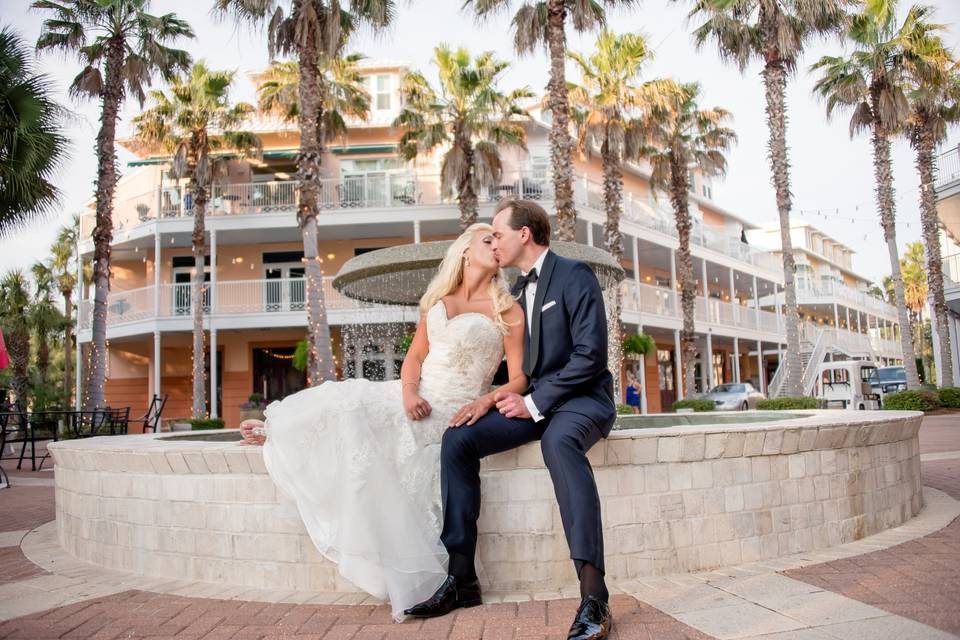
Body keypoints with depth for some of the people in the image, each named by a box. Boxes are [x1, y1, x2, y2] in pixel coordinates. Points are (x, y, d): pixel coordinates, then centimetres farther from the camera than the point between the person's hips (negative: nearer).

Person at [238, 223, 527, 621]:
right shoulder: (437, 300, 13)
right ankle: (281, 431, 8)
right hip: (418, 399, 4)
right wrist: (409, 392, -11)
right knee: (349, 404, -14)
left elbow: (519, 379, -4)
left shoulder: (508, 310, -1)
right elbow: (414, 357, 10)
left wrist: (486, 401, -23)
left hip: (452, 410, -4)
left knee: (355, 412, -21)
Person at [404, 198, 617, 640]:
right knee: (458, 440, -14)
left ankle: (593, 594, -41)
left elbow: (591, 354, -16)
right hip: (531, 402, 7)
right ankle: (462, 578, -11)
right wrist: (512, 397, 3)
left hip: (582, 398, -7)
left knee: (559, 441, -40)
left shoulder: (574, 275, -7)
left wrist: (535, 402, -18)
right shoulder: (516, 291, 17)